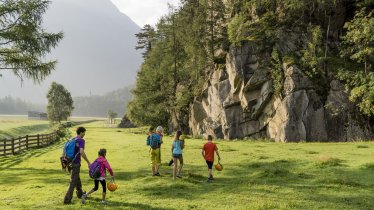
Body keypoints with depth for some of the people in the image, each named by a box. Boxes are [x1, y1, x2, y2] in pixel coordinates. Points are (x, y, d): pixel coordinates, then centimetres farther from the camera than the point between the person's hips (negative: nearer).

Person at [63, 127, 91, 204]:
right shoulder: (81, 140, -15)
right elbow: (81, 152, -30)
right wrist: (88, 162, -21)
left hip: (70, 162, 9)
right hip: (75, 163, -9)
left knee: (77, 178, 26)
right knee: (73, 182, -3)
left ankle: (80, 193, 43)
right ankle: (67, 199, -5)